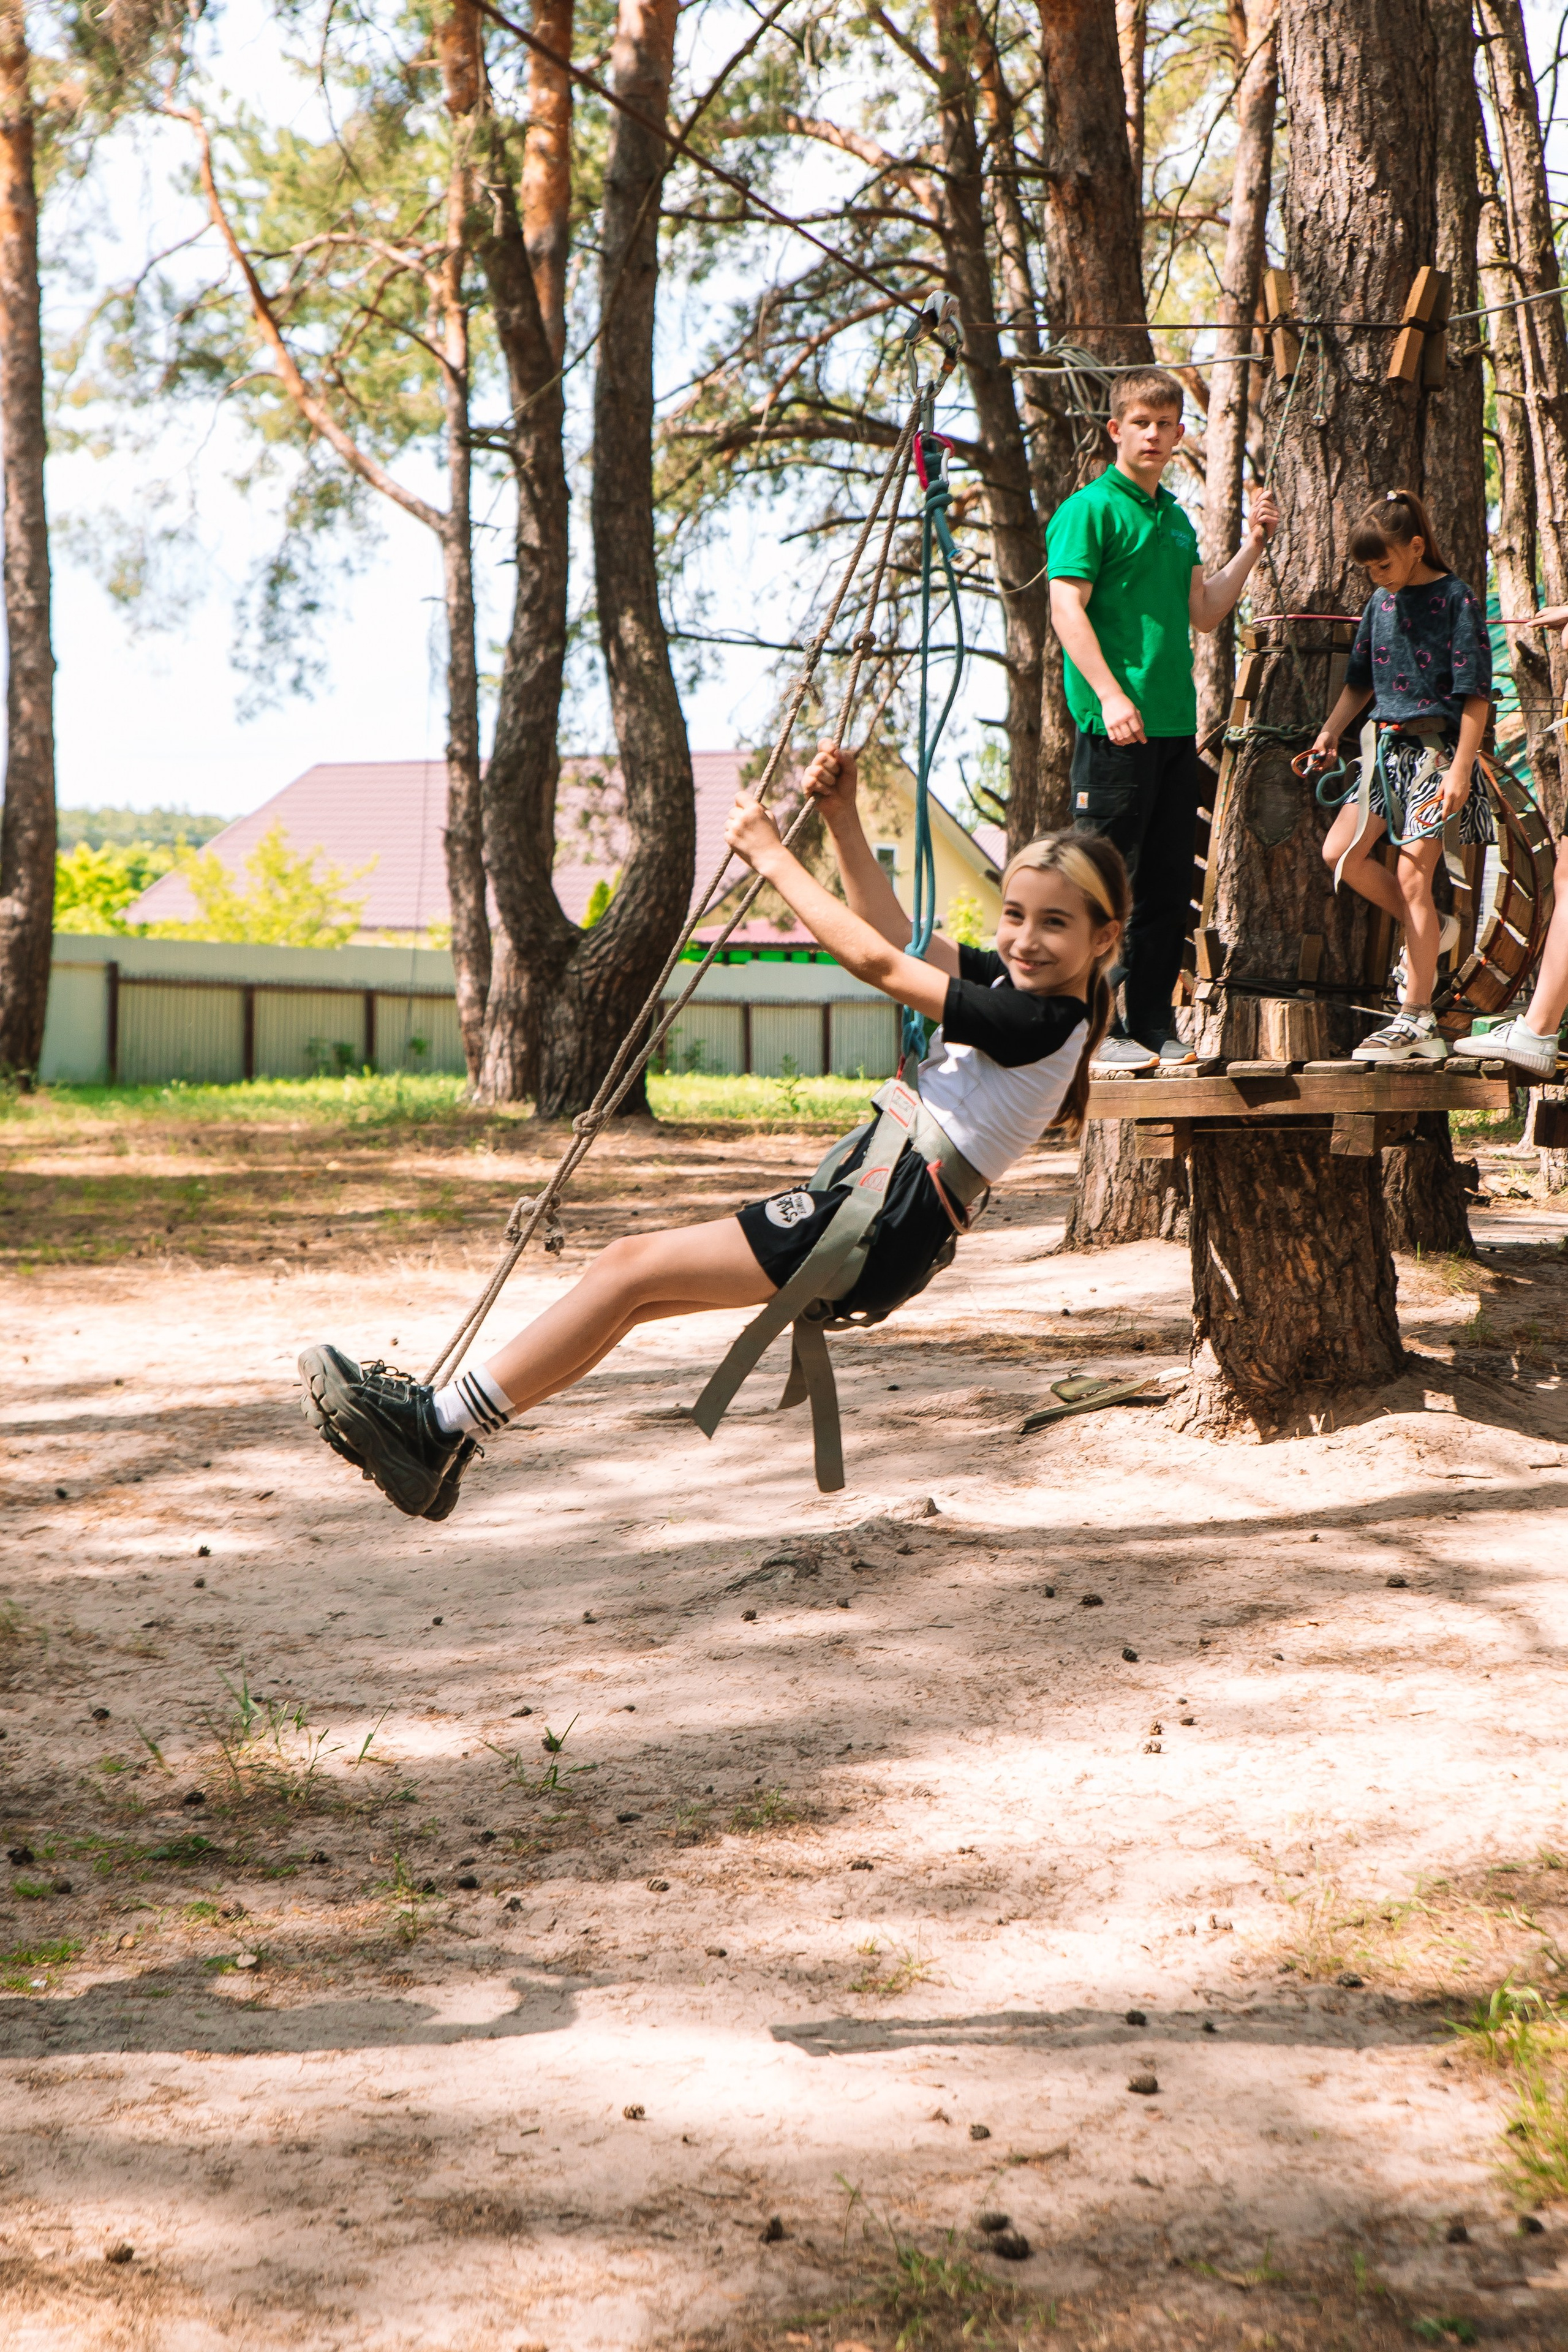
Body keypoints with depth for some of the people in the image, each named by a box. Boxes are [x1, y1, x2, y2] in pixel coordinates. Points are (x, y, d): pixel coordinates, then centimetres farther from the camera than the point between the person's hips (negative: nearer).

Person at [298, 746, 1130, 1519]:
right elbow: (894, 935, 22)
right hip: (855, 1203, 9)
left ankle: (439, 1425, -7)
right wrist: (841, 817, 11)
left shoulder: (1040, 1023, -15)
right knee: (629, 1271, 3)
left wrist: (771, 855, -7)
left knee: (631, 1271, -11)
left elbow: (874, 961, -15)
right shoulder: (1008, 982, 13)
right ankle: (440, 1432, 3)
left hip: (876, 1232, -9)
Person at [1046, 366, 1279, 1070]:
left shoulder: (1176, 518, 19)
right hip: (1117, 724, -8)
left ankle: (1153, 1023, 15)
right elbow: (1067, 607, -13)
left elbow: (1204, 614, 23)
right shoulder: (1090, 509, -4)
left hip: (1175, 722, 8)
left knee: (1169, 882, 9)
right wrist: (1109, 693, -22)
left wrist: (1252, 547, 13)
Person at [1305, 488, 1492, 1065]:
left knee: (1412, 871, -10)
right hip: (1389, 745, 8)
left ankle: (1417, 1018, -6)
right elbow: (1361, 681, 22)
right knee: (1340, 851, 0)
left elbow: (1476, 694, -12)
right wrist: (1330, 733, 10)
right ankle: (1433, 931, 18)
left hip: (1438, 746, -8)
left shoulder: (1456, 600, -10)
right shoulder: (1380, 602, 11)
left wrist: (1461, 769, -18)